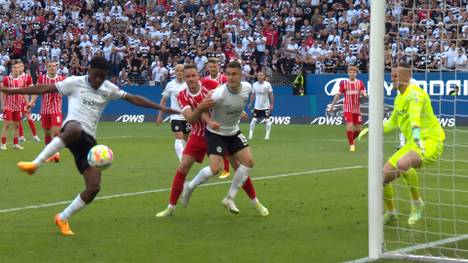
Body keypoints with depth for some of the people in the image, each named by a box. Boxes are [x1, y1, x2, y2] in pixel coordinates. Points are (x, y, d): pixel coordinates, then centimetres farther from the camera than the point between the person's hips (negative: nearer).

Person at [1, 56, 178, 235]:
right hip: (72, 128, -5)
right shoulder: (75, 83, 5)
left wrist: (161, 108, 16)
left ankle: (63, 219, 13)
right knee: (75, 129, -46)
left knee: (94, 187, -7)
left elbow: (134, 99, 20)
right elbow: (44, 89, 6)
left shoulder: (109, 89, 16)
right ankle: (35, 164, -45)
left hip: (89, 140, 5)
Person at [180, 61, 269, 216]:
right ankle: (189, 187, 8)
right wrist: (209, 121, -36)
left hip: (233, 132, 6)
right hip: (216, 133, -6)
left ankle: (230, 199, 9)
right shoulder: (220, 94, -30)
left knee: (248, 162, -3)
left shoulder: (247, 88, -11)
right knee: (215, 168, -19)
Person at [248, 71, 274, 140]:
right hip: (257, 106, 2)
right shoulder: (255, 84, 1)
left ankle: (267, 135, 5)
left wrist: (272, 104, -7)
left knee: (267, 120, -4)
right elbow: (253, 95, 10)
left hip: (266, 106, -2)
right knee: (254, 120, -2)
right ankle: (250, 135, 5)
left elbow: (271, 95, -2)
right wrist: (250, 103, 6)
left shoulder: (267, 84, -6)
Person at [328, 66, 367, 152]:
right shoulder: (344, 83, -1)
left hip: (357, 109, 3)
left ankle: (351, 140, 35)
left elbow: (365, 95, 3)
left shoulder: (360, 83, 2)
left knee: (358, 129, 7)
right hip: (347, 109, -3)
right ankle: (351, 145, -1)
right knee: (350, 126, -16)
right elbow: (338, 95, 7)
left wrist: (363, 94, -21)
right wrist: (332, 105, 5)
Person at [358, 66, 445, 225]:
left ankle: (417, 203, -16)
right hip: (412, 144, 9)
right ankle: (390, 214, 25)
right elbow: (393, 124, 31)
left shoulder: (414, 93, -15)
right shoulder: (399, 98, 15)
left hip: (430, 142, -9)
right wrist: (371, 130, 22)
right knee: (384, 175, 2)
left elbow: (415, 114, -37)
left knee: (402, 164, -38)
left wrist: (416, 132, -55)